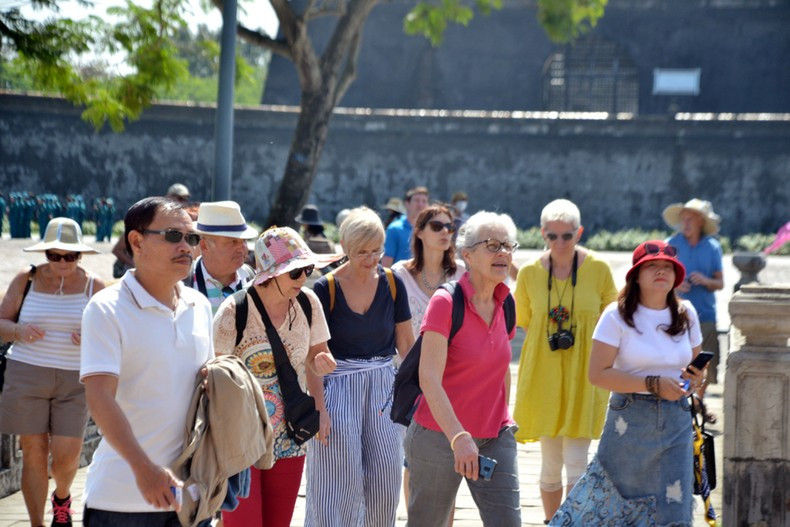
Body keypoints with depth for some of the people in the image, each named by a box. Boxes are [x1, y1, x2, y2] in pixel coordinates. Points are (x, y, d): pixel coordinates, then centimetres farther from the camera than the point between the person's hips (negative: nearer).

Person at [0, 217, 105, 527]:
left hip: (75, 382, 0)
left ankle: (62, 497, 30)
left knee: (66, 458, -4)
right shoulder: (26, 280, 2)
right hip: (27, 375, 0)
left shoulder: (94, 287, 2)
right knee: (34, 453, 1)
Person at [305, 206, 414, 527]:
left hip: (384, 387, 3)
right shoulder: (325, 289, -8)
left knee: (385, 484, 5)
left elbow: (406, 344, 9)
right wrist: (316, 407, -13)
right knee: (339, 484, -3)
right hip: (339, 387, -3)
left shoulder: (392, 284, 1)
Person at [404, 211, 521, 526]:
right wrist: (459, 437, -30)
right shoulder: (446, 302, -13)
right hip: (440, 437, -5)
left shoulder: (505, 304, 6)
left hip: (494, 438, 5)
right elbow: (429, 379, -20)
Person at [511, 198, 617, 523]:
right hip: (543, 375, 1)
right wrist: (551, 340, 3)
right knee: (550, 463, 8)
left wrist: (579, 342, 0)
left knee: (576, 465, -5)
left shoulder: (598, 269, -5)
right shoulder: (529, 272, -2)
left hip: (584, 375, -1)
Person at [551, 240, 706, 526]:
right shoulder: (618, 315, -9)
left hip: (676, 420, 4)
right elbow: (598, 373, -14)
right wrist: (653, 384, -20)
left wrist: (696, 376, -5)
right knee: (610, 496, 4)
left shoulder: (686, 314, 6)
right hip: (630, 419, -4)